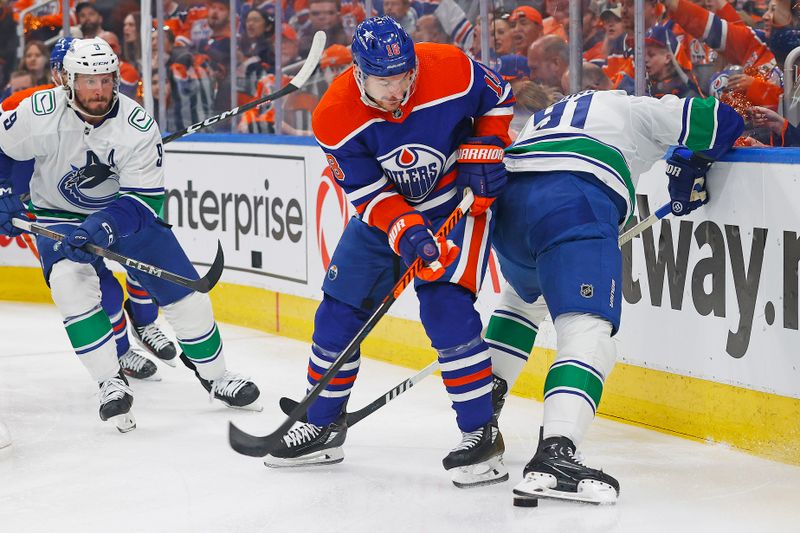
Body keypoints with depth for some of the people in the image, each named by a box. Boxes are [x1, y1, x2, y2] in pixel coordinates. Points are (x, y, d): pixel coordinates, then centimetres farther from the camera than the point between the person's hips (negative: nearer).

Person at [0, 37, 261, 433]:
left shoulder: (138, 127, -24)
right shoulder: (40, 113, -23)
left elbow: (145, 199, -25)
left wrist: (101, 226, -40)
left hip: (126, 208, 1)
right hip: (57, 214, -1)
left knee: (182, 288, -2)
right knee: (71, 282, -29)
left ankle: (215, 375, 19)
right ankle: (111, 383, -20)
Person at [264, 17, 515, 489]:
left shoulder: (451, 70, -26)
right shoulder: (335, 118, -23)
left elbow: (499, 99, -5)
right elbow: (369, 194, -20)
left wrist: (484, 148, -19)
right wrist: (406, 234, -36)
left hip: (460, 199, -3)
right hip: (385, 209, 3)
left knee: (445, 306, -22)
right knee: (339, 310, 4)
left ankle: (481, 433, -13)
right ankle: (324, 426, 24)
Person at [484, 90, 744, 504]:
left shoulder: (546, 117, 42)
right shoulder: (636, 109, 27)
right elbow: (715, 119, 18)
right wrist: (692, 164, 35)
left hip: (506, 201, 7)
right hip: (574, 202, -7)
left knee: (526, 296, 38)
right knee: (588, 332, -16)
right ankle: (552, 455, -38)